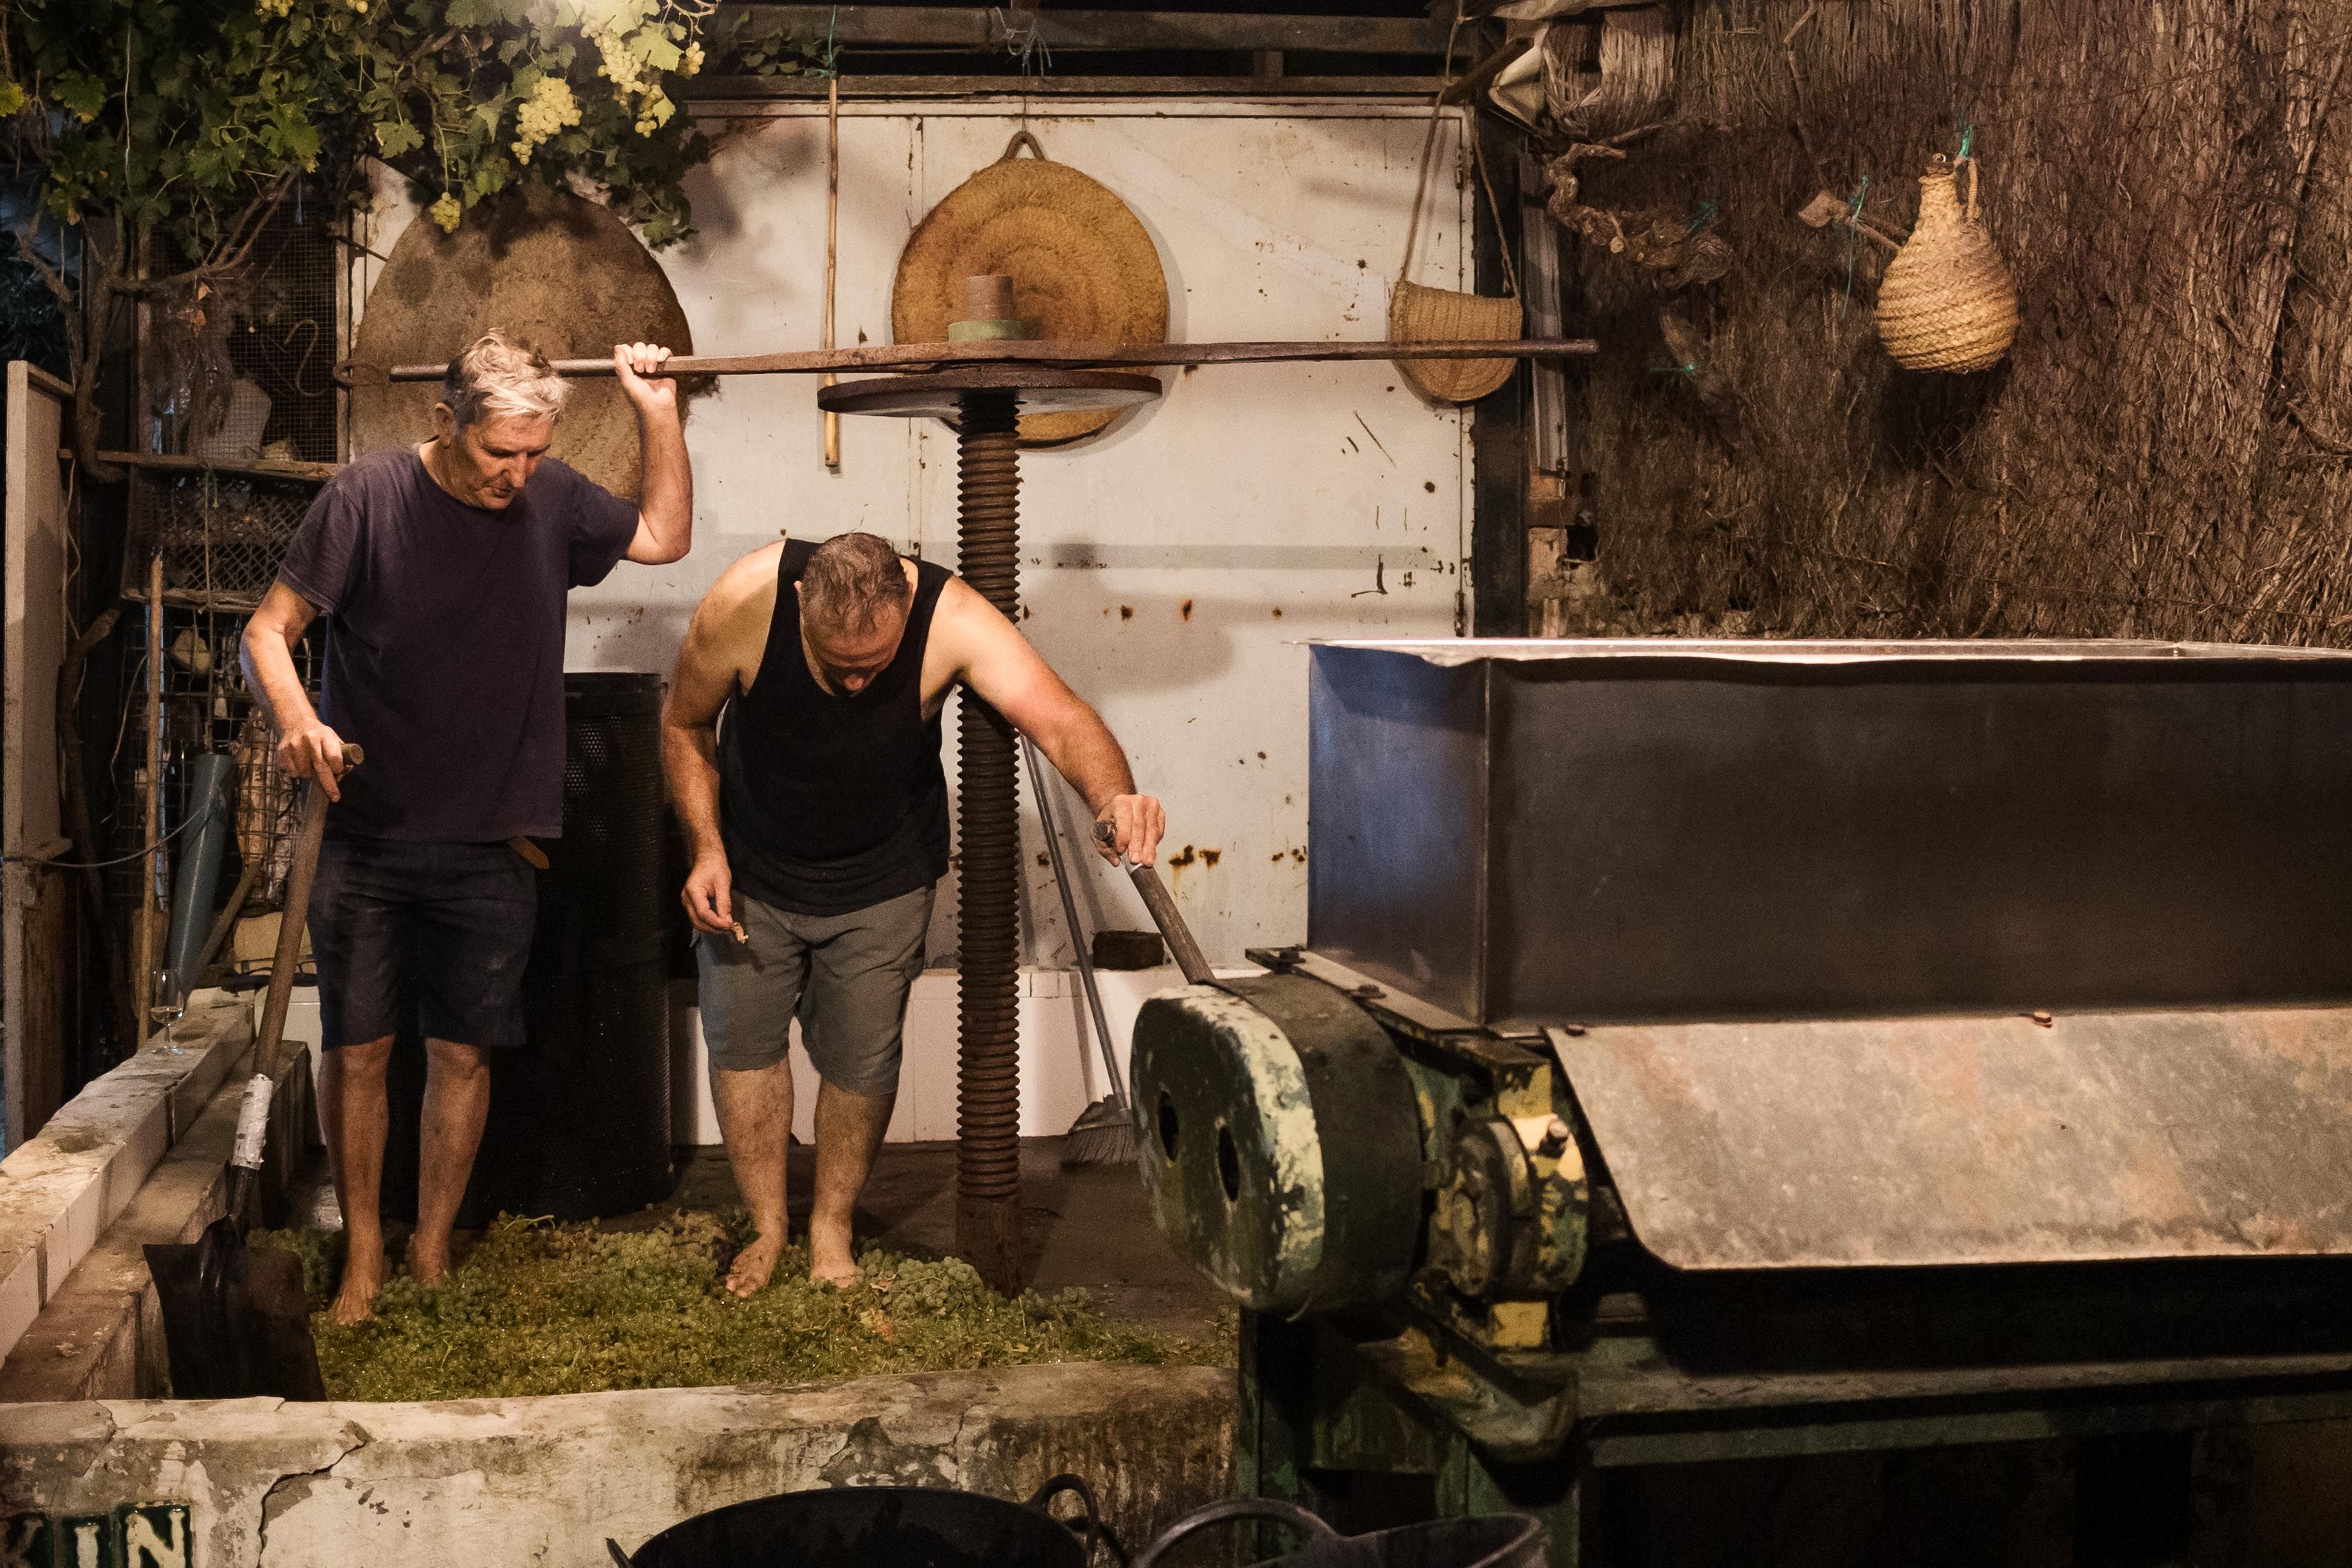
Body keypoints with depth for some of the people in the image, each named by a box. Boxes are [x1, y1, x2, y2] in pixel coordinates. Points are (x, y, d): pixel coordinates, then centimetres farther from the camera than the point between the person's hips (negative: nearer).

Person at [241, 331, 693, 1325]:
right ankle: (363, 1258, 17)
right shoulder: (367, 498, -10)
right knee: (357, 1049, 3)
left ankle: (433, 1254, 21)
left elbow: (665, 536, 16)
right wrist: (294, 716, -29)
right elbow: (268, 629, -9)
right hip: (365, 835, -2)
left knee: (462, 1054, 7)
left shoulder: (549, 502, 3)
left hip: (489, 847, 3)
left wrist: (657, 413, 4)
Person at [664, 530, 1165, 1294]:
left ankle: (831, 1231, 30)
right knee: (741, 1038, 8)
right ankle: (767, 1229, 29)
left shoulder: (949, 616, -32)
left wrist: (1112, 795, -64)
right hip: (751, 869, 1)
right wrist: (706, 850, -16)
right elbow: (685, 723, -10)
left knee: (861, 1060, 6)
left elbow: (1059, 718, -44)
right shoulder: (743, 604, -29)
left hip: (881, 883, -1)